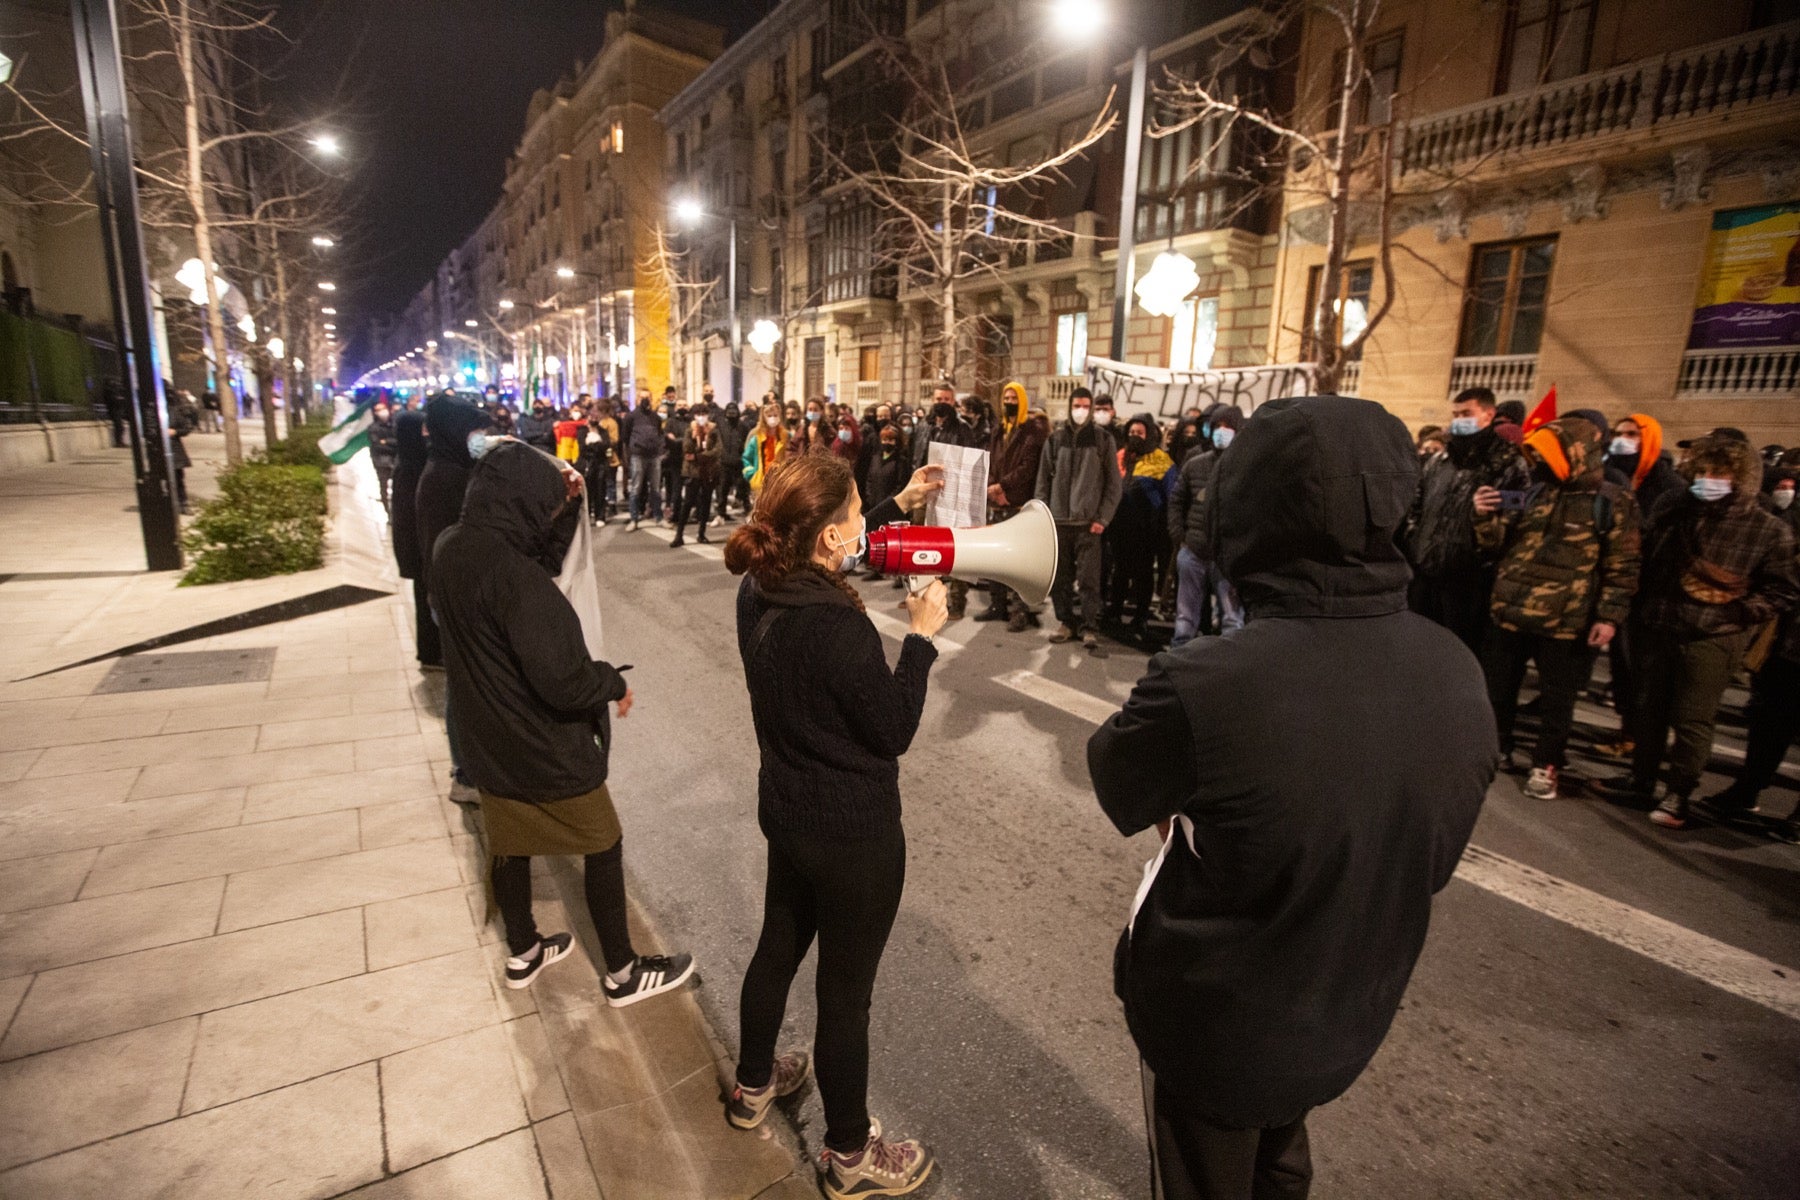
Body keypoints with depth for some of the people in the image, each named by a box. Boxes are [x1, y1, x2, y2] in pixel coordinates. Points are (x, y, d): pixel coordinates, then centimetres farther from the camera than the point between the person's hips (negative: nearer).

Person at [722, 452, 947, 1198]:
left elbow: (831, 558, 13)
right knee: (846, 992, 12)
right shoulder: (837, 627, -33)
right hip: (854, 834, -8)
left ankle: (753, 1087, 53)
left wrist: (898, 506, 15)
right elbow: (894, 731, -21)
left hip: (788, 811, 8)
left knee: (778, 947, 27)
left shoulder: (760, 591, -7)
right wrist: (922, 636, -13)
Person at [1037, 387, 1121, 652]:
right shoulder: (1055, 439, 10)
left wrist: (1103, 518, -6)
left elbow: (1114, 483, 3)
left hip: (1089, 522, -3)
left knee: (1089, 578, -5)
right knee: (1058, 577, 6)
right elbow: (1044, 480, 11)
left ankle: (1090, 627, 1)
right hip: (1058, 520, 3)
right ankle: (1066, 621, 19)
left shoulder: (1103, 439, 4)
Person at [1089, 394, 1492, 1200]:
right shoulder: (1457, 673, -16)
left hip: (1215, 1022, -5)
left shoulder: (1207, 685, -37)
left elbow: (1115, 780, -16)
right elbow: (1431, 863, -2)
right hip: (1348, 1016, 5)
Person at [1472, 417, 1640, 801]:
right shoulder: (1533, 492, 6)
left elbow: (1622, 568, -5)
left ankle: (1546, 765, 25)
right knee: (1496, 687, 15)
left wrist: (1609, 616, -11)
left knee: (1556, 699, 10)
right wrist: (1486, 518, -12)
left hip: (1565, 622, -4)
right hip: (1510, 612, 4)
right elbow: (1499, 544, 8)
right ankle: (1493, 747, 34)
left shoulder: (1612, 502, -6)